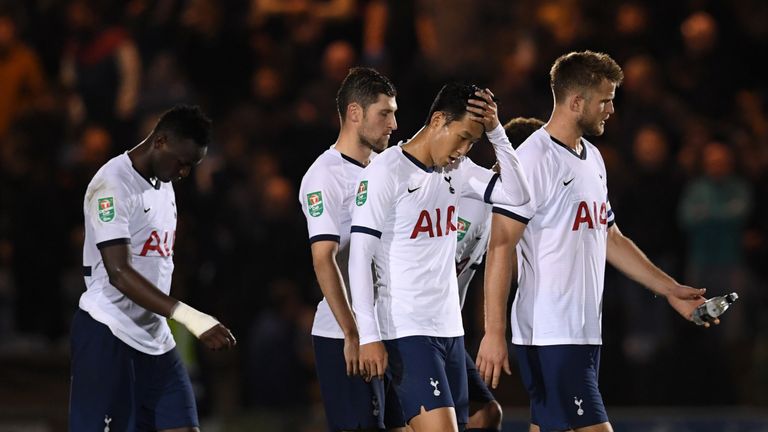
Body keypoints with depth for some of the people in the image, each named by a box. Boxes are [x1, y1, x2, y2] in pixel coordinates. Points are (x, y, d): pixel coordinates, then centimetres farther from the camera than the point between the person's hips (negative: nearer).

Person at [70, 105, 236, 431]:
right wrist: (188, 316, -31)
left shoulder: (163, 185, 14)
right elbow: (119, 273, -24)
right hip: (109, 336, -9)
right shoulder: (112, 186, -15)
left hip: (155, 339, 9)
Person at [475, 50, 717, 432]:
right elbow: (501, 246, -15)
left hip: (586, 333, 9)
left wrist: (670, 290, 20)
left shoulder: (592, 158, 17)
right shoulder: (534, 158, -12)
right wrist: (494, 332, -20)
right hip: (549, 337, -9)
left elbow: (610, 239, 26)